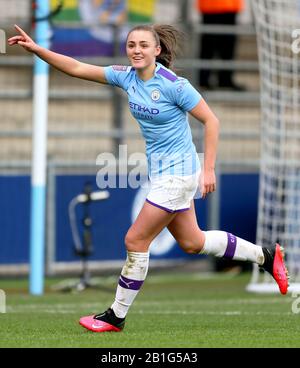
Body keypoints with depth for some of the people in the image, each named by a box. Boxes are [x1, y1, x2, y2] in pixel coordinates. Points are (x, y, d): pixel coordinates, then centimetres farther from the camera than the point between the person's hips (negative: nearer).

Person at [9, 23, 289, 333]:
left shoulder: (173, 84, -20)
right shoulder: (127, 76, 0)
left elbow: (210, 120, -14)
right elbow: (76, 68, 1)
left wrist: (208, 169, -17)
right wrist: (36, 49, -8)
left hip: (177, 172, -8)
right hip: (160, 170, 8)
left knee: (136, 241, -5)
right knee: (192, 243, 18)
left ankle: (116, 316, 7)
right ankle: (265, 255, 34)